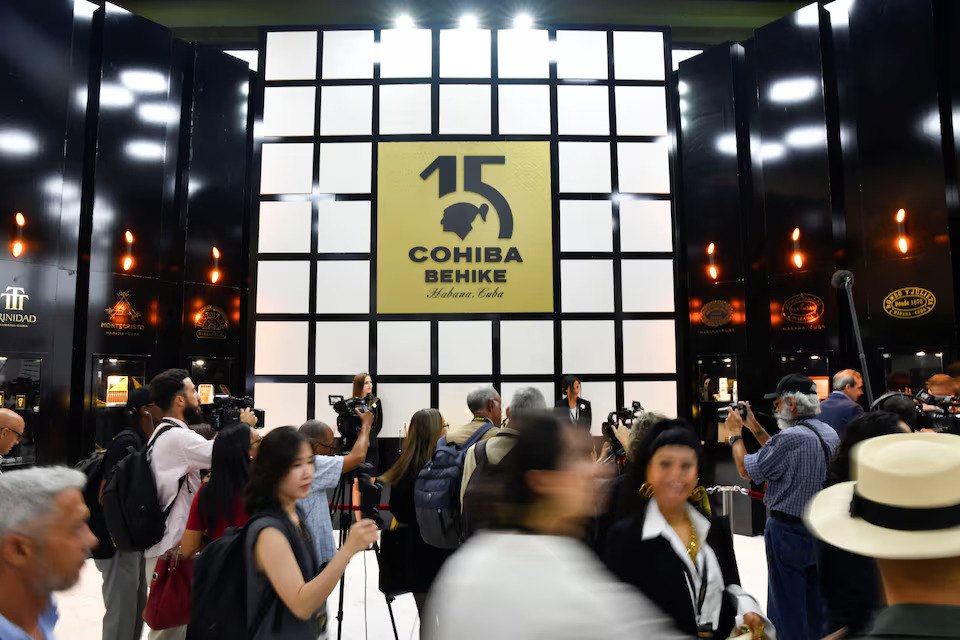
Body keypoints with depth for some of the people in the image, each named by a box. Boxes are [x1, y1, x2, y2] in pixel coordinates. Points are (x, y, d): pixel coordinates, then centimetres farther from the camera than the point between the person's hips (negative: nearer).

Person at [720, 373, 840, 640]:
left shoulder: (791, 438, -25)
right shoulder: (829, 433, 3)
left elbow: (746, 470, -15)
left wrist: (734, 435, 0)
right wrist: (755, 428, 17)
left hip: (788, 532, -8)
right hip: (822, 529, 8)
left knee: (788, 613, 5)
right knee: (816, 611, 21)